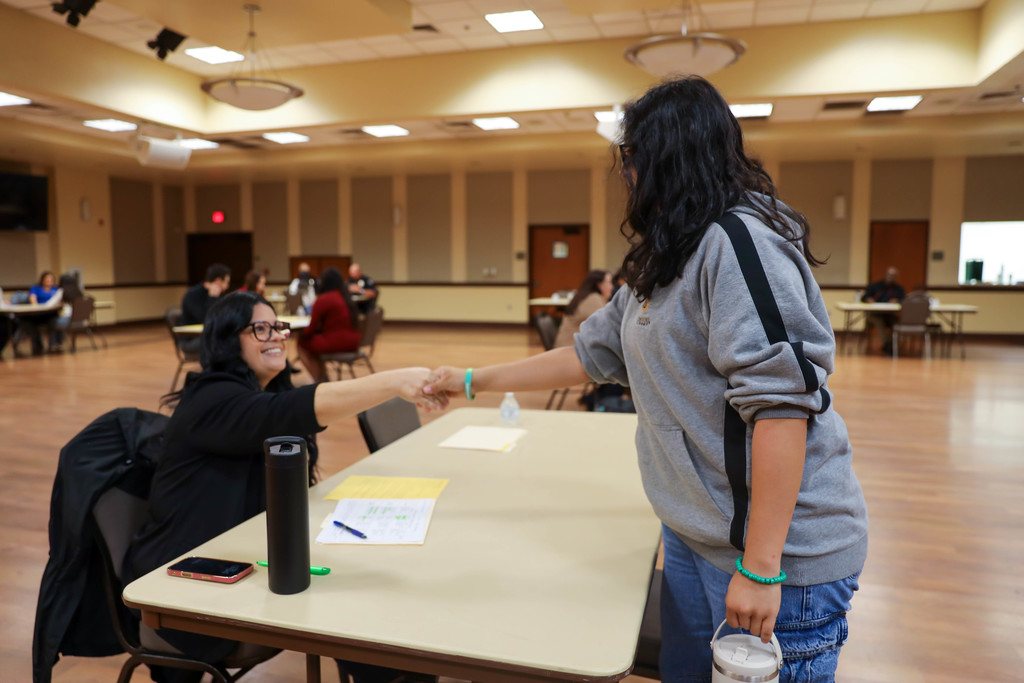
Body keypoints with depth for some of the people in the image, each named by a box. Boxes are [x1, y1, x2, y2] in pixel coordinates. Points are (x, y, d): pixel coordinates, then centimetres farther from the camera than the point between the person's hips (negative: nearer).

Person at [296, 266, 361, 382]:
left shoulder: (323, 300, -12)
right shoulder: (346, 298, 11)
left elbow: (312, 328, -7)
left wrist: (302, 335, 14)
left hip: (335, 343, -8)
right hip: (352, 343, 8)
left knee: (302, 343, 10)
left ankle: (319, 380, 13)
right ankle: (323, 376, 22)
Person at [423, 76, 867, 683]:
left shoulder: (739, 241, -17)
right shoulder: (663, 263, 13)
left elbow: (782, 402, -25)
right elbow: (592, 353, 18)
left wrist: (760, 568, -23)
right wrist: (474, 381, 21)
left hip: (780, 549, -9)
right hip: (694, 536, 9)